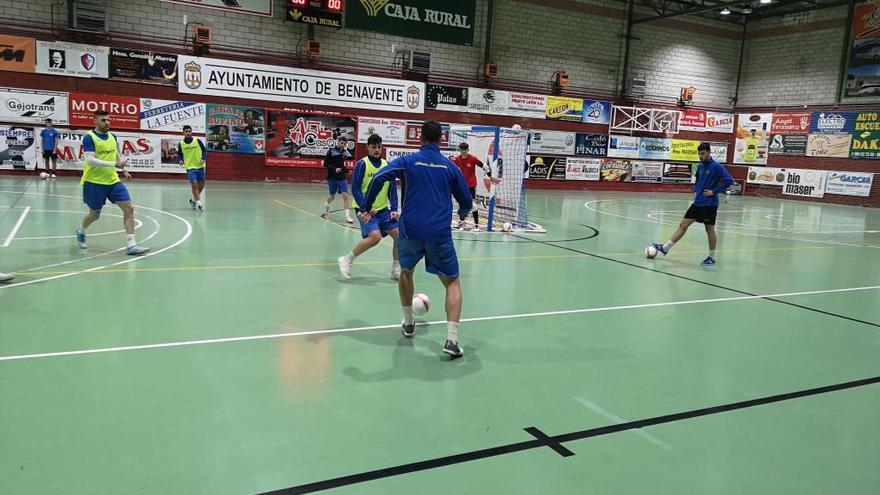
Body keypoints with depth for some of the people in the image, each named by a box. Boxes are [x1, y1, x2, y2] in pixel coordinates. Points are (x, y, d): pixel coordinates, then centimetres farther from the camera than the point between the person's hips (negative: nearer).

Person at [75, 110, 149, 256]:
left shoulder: (112, 136, 7)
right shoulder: (89, 137, -12)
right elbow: (90, 160, -23)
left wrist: (123, 170, 24)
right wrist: (114, 164, -29)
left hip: (113, 180, 5)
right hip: (94, 182, -5)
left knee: (129, 208, -10)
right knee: (94, 214, 10)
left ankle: (131, 244, -10)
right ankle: (81, 232, 43)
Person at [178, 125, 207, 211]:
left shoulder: (198, 141, -2)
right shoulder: (181, 144, 0)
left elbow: (205, 151, 3)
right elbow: (179, 154, 11)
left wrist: (203, 159, -14)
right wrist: (181, 160, -10)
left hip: (200, 166, 2)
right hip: (190, 167, -2)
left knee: (201, 185, 10)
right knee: (194, 184, -15)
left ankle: (193, 199, 33)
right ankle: (199, 202, -11)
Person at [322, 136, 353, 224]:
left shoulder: (345, 152, 4)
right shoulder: (331, 151, -5)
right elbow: (325, 164, -6)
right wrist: (334, 169, -18)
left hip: (342, 178, 2)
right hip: (332, 178, -2)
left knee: (346, 195, -13)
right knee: (332, 196, 13)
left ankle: (348, 216, -10)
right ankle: (326, 209, 44)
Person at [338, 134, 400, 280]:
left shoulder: (387, 165, 6)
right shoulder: (362, 164, -9)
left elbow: (392, 189, 10)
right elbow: (355, 189, -11)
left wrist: (394, 209, -1)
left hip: (383, 209, 6)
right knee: (375, 236, -24)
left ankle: (396, 270, 15)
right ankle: (347, 259, -4)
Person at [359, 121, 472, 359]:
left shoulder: (408, 161, 4)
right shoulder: (450, 167, 7)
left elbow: (378, 178, -12)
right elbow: (467, 202, 13)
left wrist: (366, 207, -3)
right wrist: (462, 212, 35)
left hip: (410, 230, 1)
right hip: (439, 233, -1)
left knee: (406, 272, 29)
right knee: (452, 283, 9)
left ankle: (408, 323, 37)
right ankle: (451, 339, -7)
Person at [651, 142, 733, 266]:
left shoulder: (716, 166, -12)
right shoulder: (700, 166, 9)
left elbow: (729, 180, -19)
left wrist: (715, 191, -18)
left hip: (709, 204, -7)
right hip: (697, 203, 7)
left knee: (709, 230, 3)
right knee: (683, 224, 6)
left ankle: (712, 258, 16)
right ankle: (665, 248, 9)